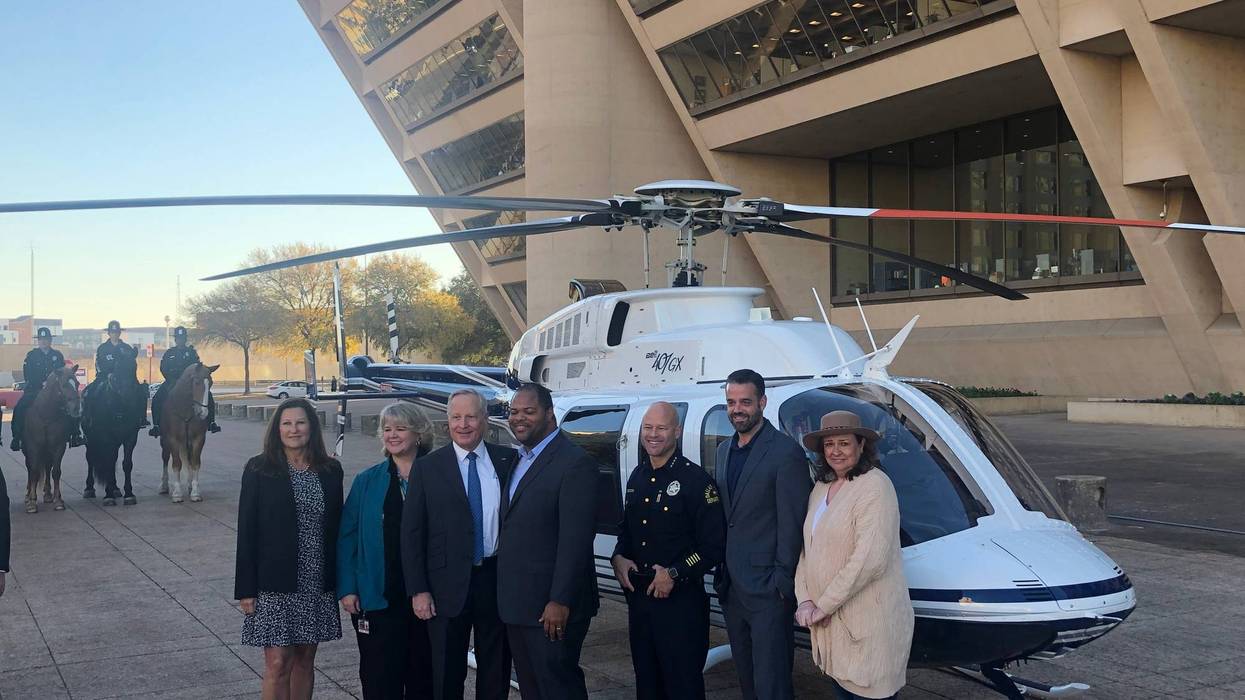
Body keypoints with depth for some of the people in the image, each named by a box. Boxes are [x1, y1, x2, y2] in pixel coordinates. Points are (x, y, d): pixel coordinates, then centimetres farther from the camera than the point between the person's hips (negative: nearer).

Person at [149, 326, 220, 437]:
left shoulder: (191, 352, 8)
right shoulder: (169, 353, 9)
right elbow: (163, 369, 1)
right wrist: (172, 380, -14)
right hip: (172, 382, 1)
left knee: (208, 396, -21)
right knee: (156, 399, -21)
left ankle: (211, 422, -15)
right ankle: (156, 425, -15)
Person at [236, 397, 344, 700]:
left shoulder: (330, 471, 5)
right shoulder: (259, 469, -4)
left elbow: (337, 526, 8)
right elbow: (246, 530, -5)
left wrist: (337, 581, 5)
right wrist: (246, 588, -8)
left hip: (317, 584, 3)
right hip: (275, 584, -3)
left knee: (305, 658, 11)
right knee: (278, 662, -3)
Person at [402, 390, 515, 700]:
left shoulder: (507, 460, 2)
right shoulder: (429, 468, -1)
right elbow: (411, 532, -2)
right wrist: (418, 590, -7)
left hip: (497, 579, 1)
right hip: (448, 584, -1)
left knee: (496, 668, 12)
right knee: (447, 673, 10)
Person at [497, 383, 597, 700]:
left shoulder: (575, 463, -14)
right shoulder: (518, 459, 14)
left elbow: (575, 541, -19)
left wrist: (560, 602, -22)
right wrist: (507, 598, 10)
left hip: (551, 607, -8)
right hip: (516, 604, 8)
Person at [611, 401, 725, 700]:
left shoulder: (696, 480, -10)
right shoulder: (638, 477, 12)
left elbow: (714, 546, -12)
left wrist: (675, 574, -18)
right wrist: (618, 558, 2)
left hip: (681, 600, -7)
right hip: (638, 595, 7)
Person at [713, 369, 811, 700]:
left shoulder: (785, 452, -12)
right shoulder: (724, 450, 12)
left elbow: (792, 524, -14)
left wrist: (782, 583, -15)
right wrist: (721, 573, 10)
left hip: (767, 589, -7)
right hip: (730, 587, 7)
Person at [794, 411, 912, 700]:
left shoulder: (874, 486, -16)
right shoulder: (821, 487, 11)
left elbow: (869, 560, -24)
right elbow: (807, 548, 10)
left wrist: (823, 606, -17)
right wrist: (805, 600, -5)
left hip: (869, 623, -8)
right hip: (830, 621, 8)